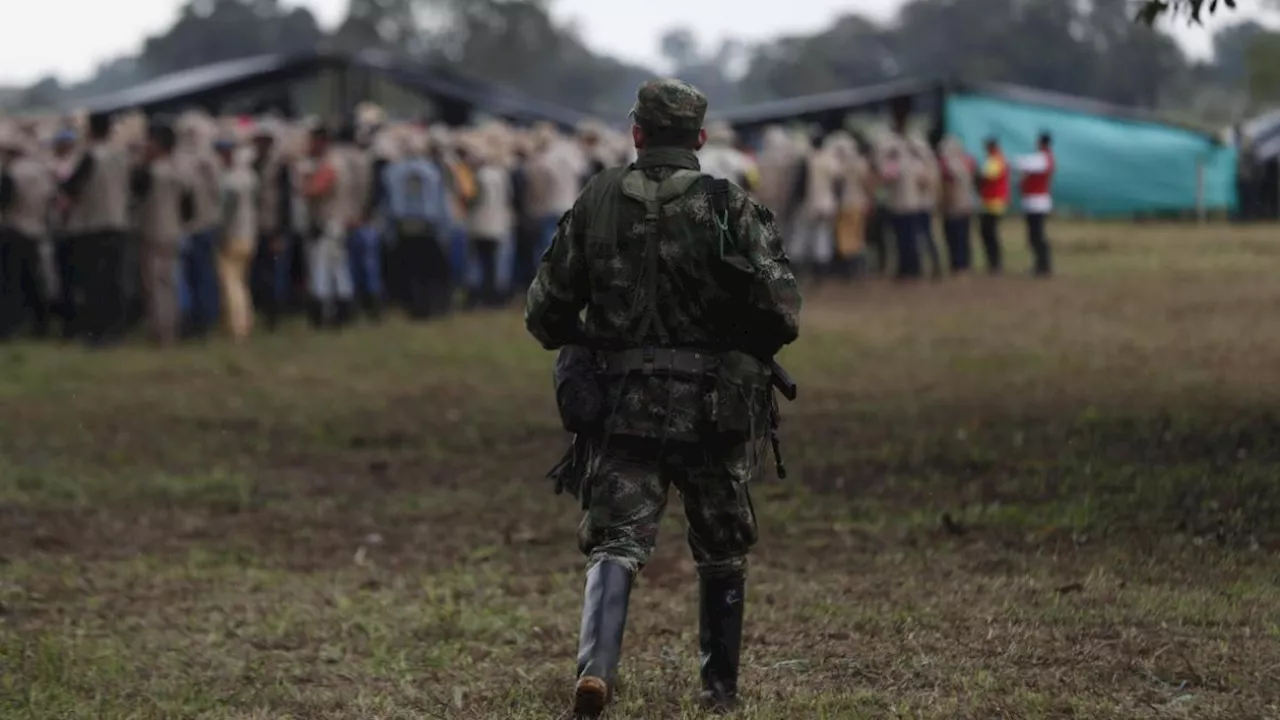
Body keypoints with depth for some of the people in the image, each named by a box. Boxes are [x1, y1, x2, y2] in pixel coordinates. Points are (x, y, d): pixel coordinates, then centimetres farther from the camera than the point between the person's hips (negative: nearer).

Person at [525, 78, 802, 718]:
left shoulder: (596, 202, 1)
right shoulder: (730, 208, -6)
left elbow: (545, 313, 5)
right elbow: (782, 314, -10)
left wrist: (586, 347, 25)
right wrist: (747, 351, 12)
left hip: (622, 402, 1)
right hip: (714, 404, -1)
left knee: (615, 541, 0)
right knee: (722, 554, 15)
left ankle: (595, 666, -23)